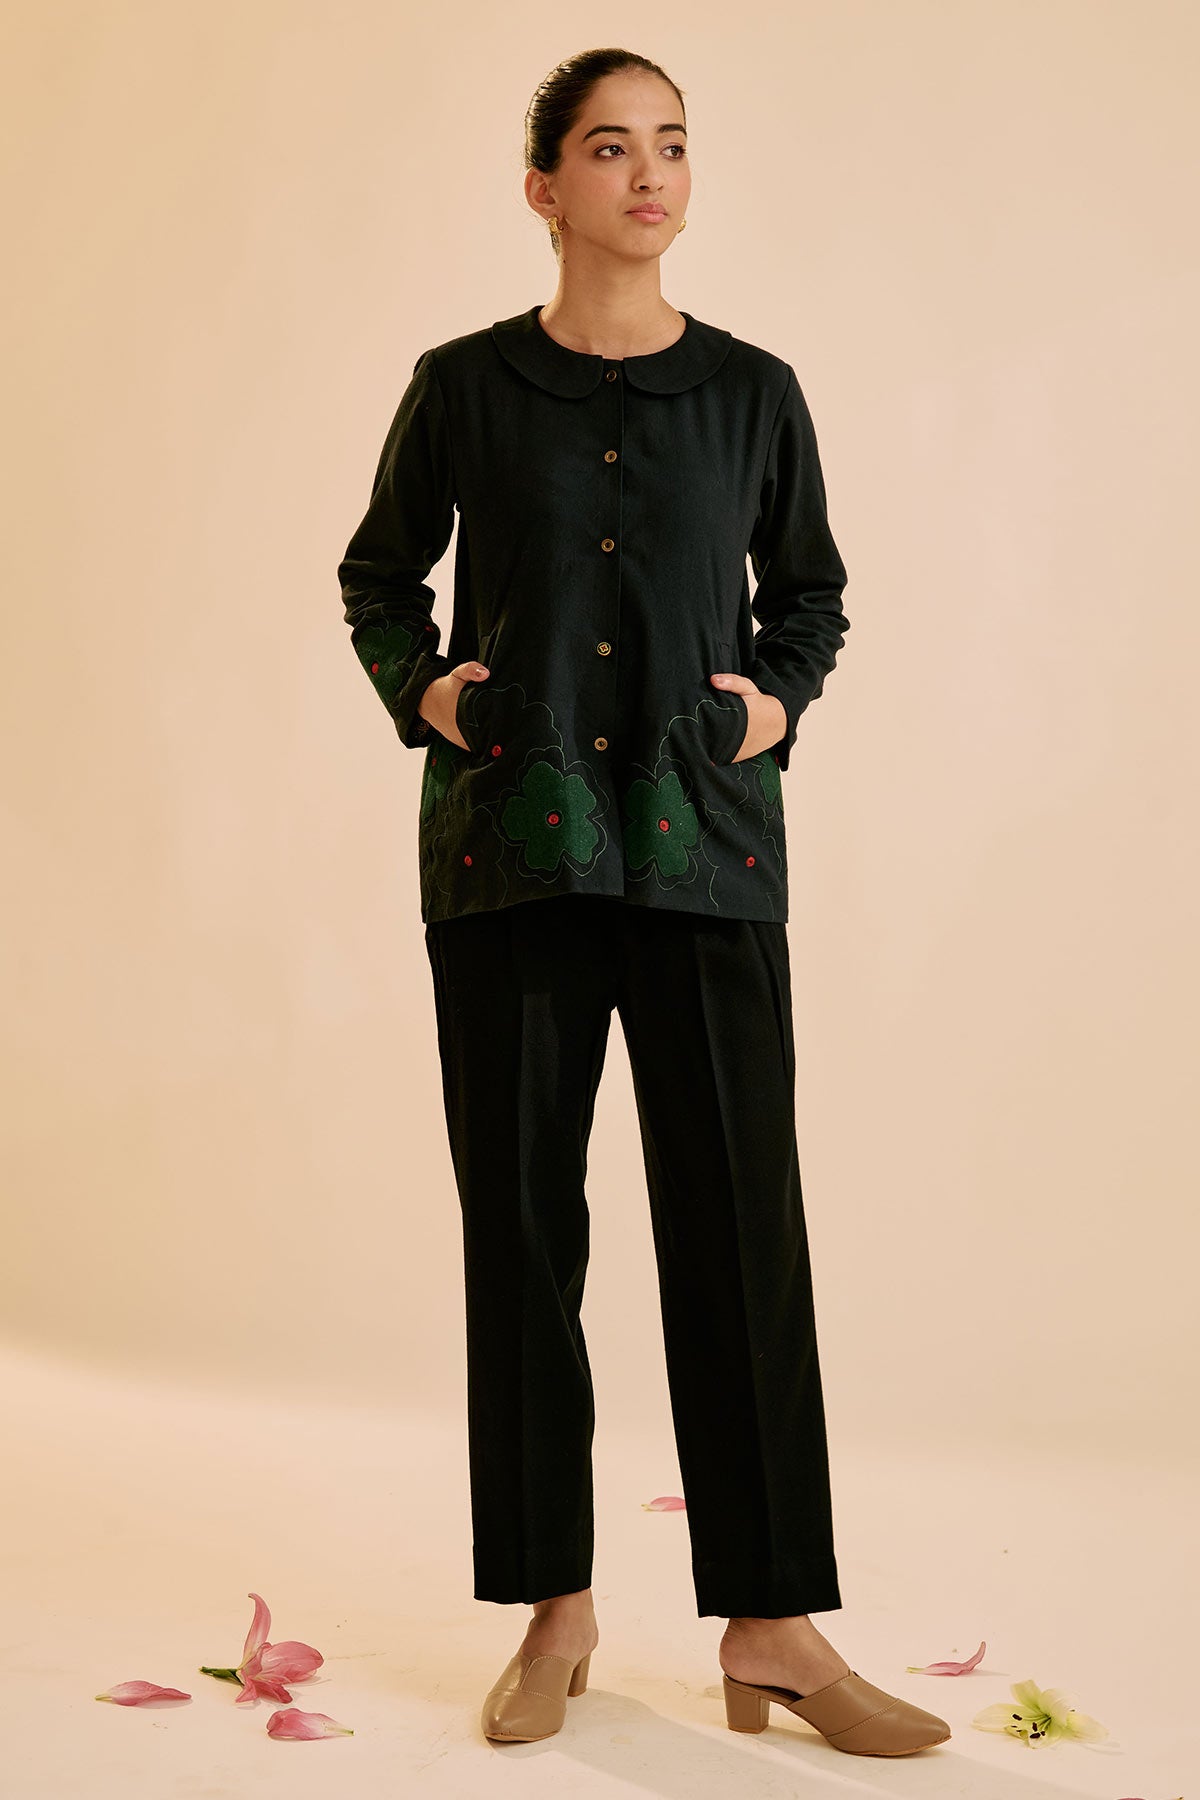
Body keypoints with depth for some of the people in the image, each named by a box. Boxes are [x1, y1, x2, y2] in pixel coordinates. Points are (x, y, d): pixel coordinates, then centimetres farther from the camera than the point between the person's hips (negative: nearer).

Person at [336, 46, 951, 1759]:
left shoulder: (754, 391, 6)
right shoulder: (464, 385, 4)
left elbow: (811, 592, 18)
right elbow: (377, 575, 17)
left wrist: (778, 700, 0)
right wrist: (416, 687, -1)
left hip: (704, 845, 0)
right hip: (509, 842, 0)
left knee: (741, 1218, -2)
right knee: (522, 1219, 4)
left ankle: (776, 1630, 7)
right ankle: (554, 1610, 17)